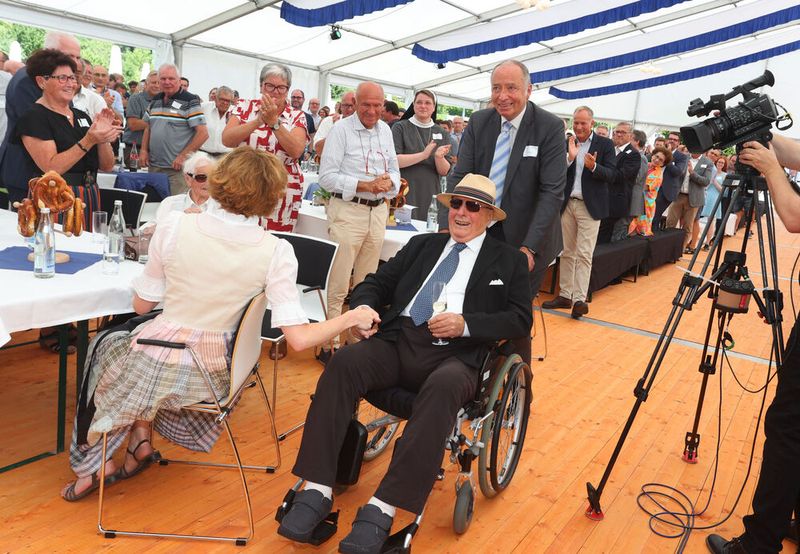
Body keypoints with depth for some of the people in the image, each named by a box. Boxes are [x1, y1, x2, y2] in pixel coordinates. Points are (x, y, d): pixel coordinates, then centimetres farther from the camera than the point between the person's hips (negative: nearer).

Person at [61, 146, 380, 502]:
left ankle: (92, 464, 38)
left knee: (104, 346, 35)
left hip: (155, 365, -1)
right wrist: (352, 319, -3)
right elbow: (299, 338, -18)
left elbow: (142, 305, -3)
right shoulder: (276, 252, -16)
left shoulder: (175, 226, -15)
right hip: (209, 378, 2)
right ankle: (140, 441, 28)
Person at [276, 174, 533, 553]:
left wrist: (465, 323, -11)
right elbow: (377, 284, 19)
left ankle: (382, 510, -33)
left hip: (455, 354, -3)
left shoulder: (509, 261, 16)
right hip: (397, 338, 3)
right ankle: (316, 492, -24)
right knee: (344, 362, -27)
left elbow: (520, 320, 5)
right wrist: (362, 306, -5)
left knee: (443, 387, -37)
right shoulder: (422, 244, 24)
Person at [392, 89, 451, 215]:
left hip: (430, 196, 3)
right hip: (404, 195, -3)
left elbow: (444, 171, 7)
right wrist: (423, 155, -19)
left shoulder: (441, 133, 12)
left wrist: (439, 157, -14)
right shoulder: (400, 127, 2)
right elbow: (393, 160, -11)